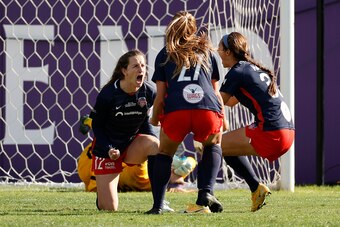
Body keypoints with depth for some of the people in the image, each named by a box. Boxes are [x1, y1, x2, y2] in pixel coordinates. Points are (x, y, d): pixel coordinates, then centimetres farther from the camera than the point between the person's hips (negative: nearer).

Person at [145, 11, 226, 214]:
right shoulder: (207, 51, 27)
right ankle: (206, 193, 11)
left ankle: (157, 206, 13)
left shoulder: (164, 55, 23)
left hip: (175, 110, -1)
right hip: (208, 111, 1)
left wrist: (154, 121, 32)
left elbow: (160, 96, 17)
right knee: (213, 145, 32)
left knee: (165, 152, 26)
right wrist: (223, 119, 39)